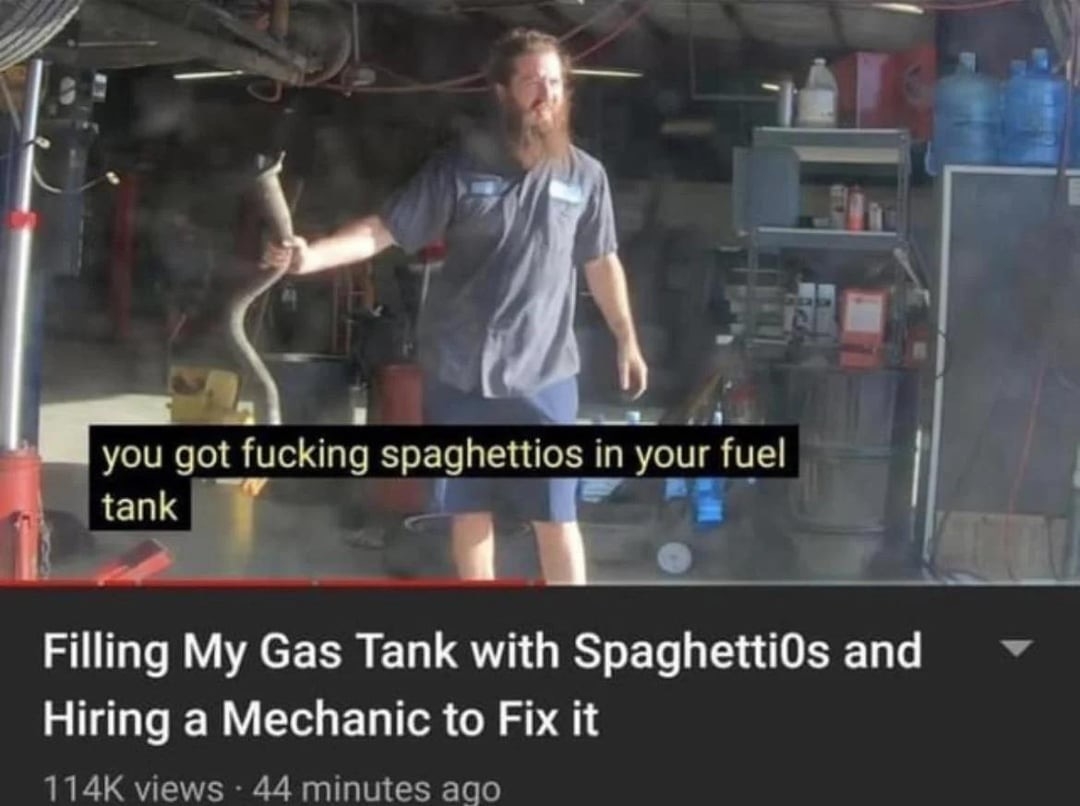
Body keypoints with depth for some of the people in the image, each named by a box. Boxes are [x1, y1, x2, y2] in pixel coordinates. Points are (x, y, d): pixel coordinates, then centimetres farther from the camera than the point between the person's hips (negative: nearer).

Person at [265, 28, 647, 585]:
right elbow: (382, 231, -7)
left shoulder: (585, 175, 1)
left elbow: (602, 263, 12)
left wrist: (626, 340, 13)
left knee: (556, 514, 0)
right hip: (458, 370, 1)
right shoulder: (459, 167, -4)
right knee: (468, 509, 11)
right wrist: (311, 255, -21)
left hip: (543, 373, 0)